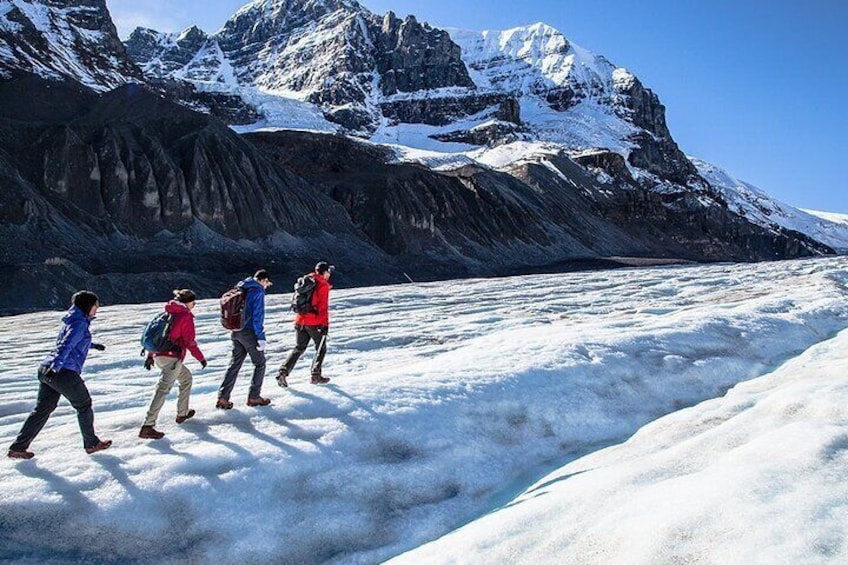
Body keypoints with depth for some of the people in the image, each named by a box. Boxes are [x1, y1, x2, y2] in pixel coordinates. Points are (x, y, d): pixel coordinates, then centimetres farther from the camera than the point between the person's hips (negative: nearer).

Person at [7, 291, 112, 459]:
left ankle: (18, 448, 14)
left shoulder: (72, 321, 19)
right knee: (84, 405, 6)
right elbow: (66, 346, -25)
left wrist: (92, 345, 55)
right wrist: (56, 366, -37)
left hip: (46, 370, 9)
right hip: (64, 372, -9)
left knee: (42, 409, 13)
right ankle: (91, 444, 16)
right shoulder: (80, 323, -10)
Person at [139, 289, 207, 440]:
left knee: (186, 377, 26)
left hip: (159, 356, 9)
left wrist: (150, 356, 25)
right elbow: (189, 341, -10)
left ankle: (182, 413, 30)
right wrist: (201, 358, 0)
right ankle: (148, 426, -18)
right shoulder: (186, 316, -8)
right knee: (163, 390, -12)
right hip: (172, 358, -9)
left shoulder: (168, 313, 16)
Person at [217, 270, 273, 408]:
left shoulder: (240, 289, 12)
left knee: (234, 364, 12)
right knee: (260, 363, 8)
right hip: (250, 333, -7)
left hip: (236, 332, 8)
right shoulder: (257, 291, -13)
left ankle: (223, 397, 9)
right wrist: (261, 337, -16)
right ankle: (254, 397, 11)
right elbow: (257, 316, -18)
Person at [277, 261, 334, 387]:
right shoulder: (323, 285, -10)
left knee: (299, 348, 14)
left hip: (300, 321, 6)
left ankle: (283, 371, 0)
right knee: (321, 348, 11)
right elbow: (323, 307, -16)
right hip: (315, 323, -6)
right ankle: (316, 375, 10)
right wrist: (325, 325, -14)